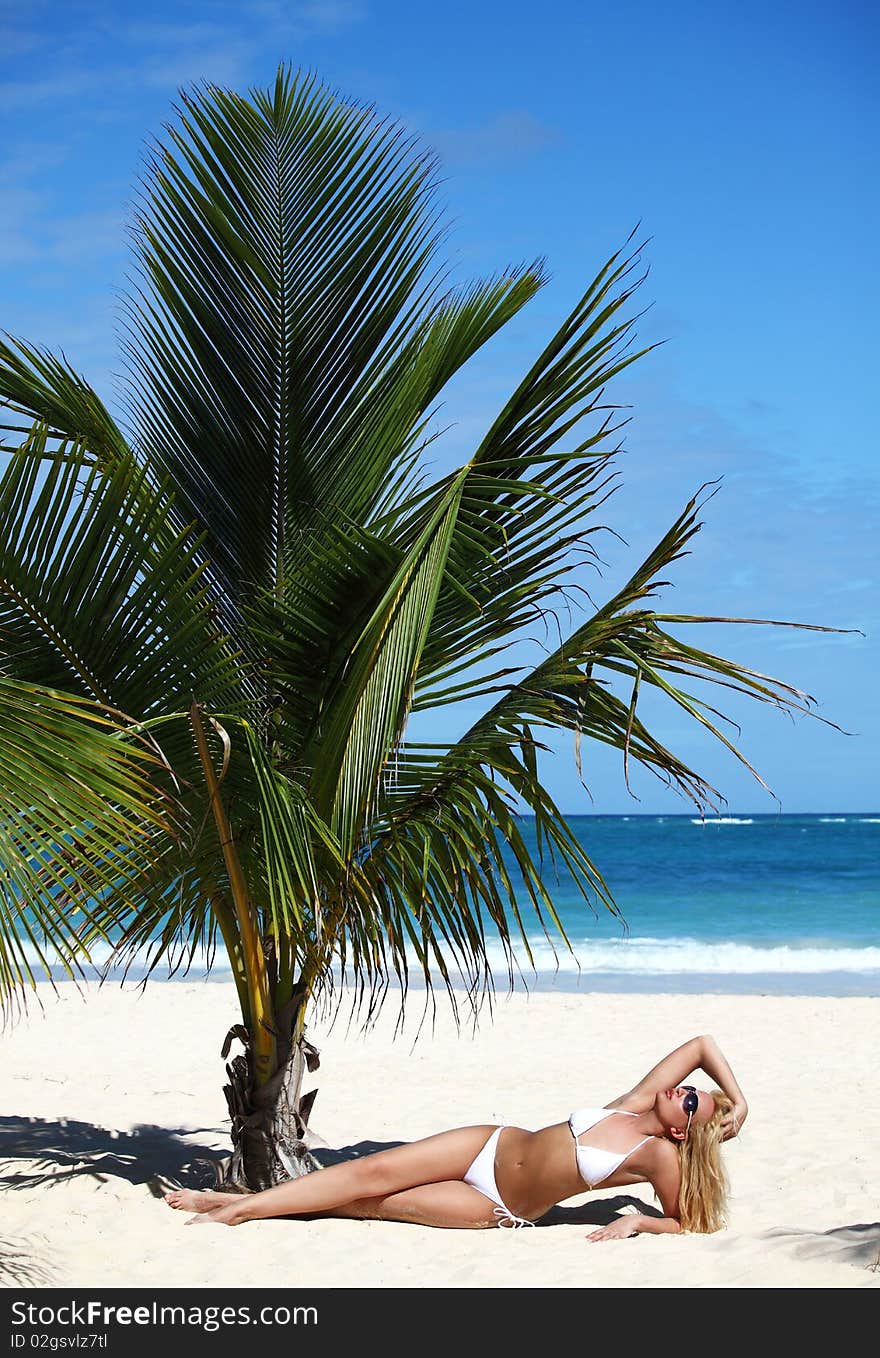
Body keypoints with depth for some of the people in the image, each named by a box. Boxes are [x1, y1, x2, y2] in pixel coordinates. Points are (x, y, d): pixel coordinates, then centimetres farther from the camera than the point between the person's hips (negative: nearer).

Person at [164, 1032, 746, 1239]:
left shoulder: (662, 1158, -12)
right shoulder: (641, 1100, -1)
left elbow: (689, 1225, -9)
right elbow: (702, 1044, 3)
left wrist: (638, 1222, -21)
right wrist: (738, 1098, 3)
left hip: (500, 1209, -4)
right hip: (493, 1146, 4)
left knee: (377, 1200, -10)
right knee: (374, 1169, -8)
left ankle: (238, 1207, -3)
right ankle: (237, 1203, -1)